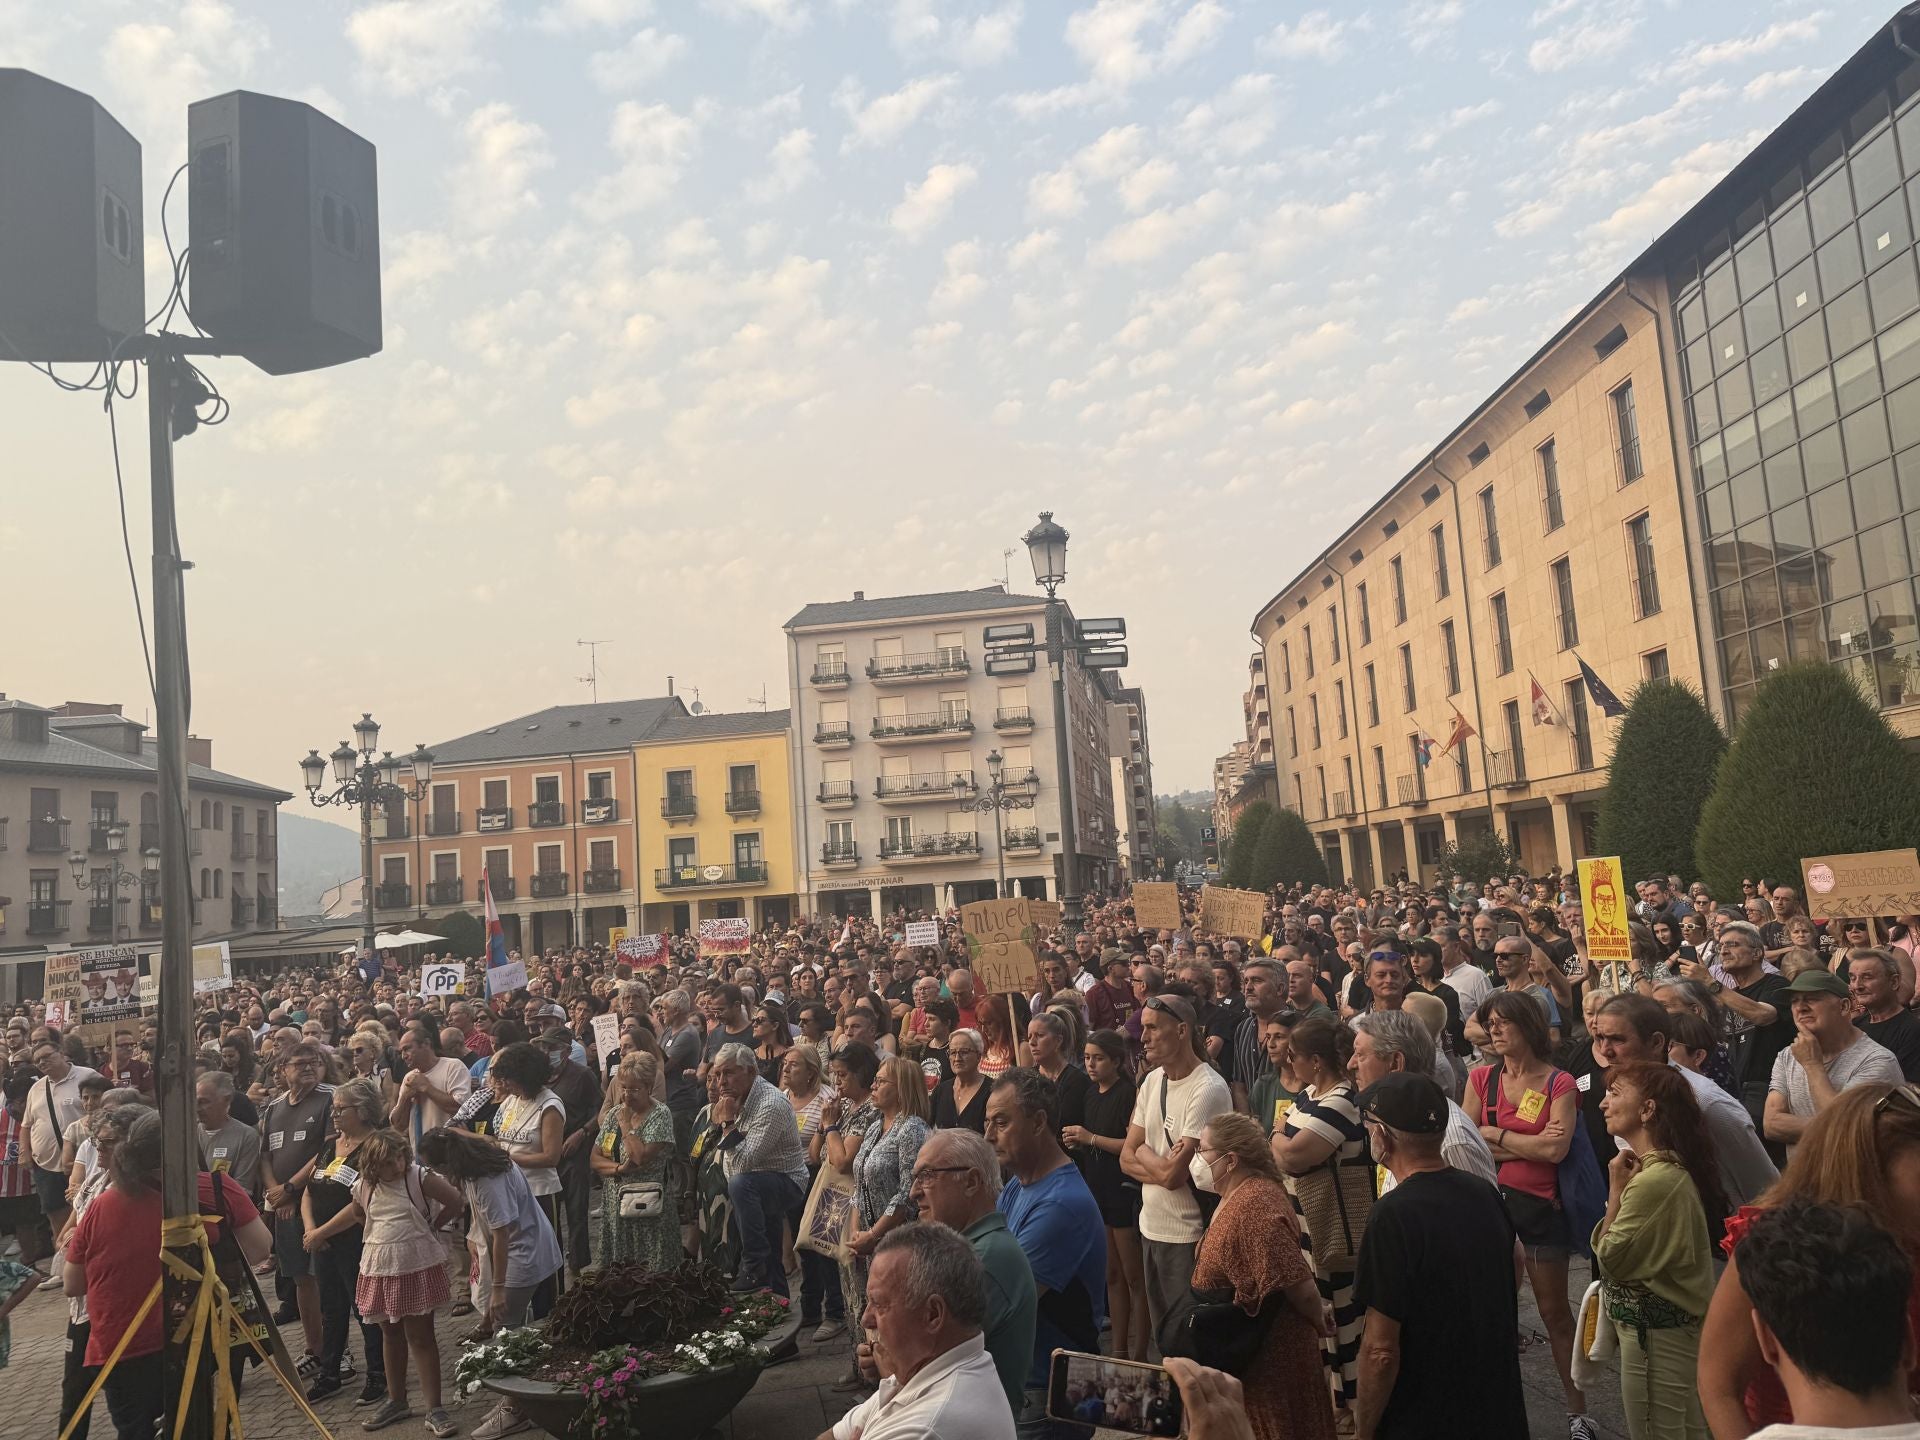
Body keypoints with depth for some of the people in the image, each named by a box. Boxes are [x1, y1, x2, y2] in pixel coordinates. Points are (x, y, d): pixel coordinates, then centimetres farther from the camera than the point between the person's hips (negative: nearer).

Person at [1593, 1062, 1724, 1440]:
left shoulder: (1653, 1180, -28)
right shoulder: (1672, 1168, 5)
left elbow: (1610, 1258, -19)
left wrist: (1615, 1189, -15)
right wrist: (1624, 1187, 2)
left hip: (1655, 1334, -10)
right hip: (1677, 1324, 10)